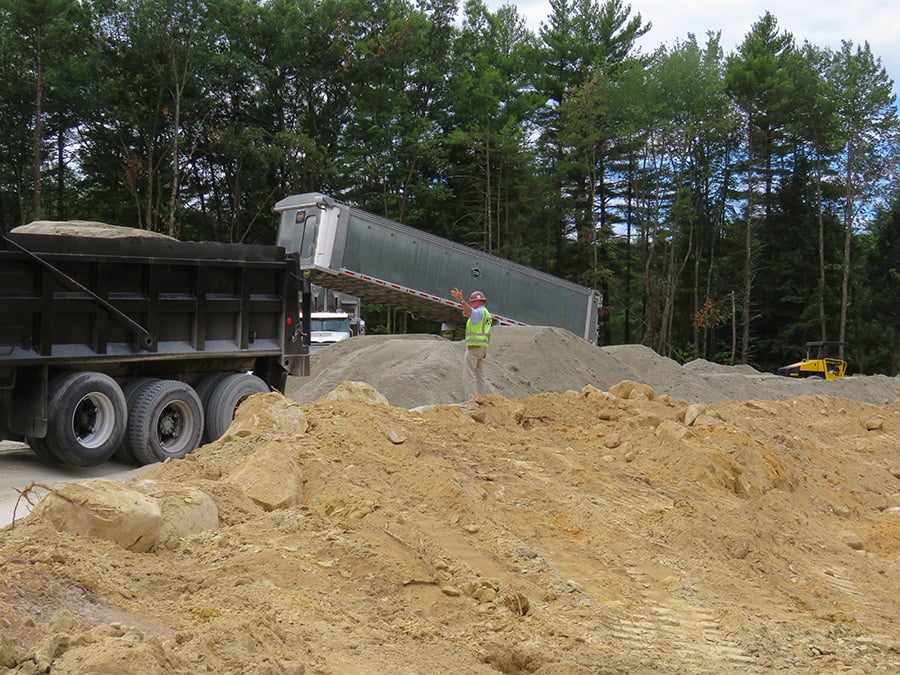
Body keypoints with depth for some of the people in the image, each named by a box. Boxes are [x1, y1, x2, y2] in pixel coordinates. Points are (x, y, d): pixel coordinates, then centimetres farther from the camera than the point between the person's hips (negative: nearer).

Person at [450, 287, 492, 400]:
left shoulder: (479, 312, -12)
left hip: (473, 346, -10)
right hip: (481, 347, 10)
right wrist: (485, 350, 24)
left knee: (469, 374, -11)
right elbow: (488, 335, 21)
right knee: (479, 375, 12)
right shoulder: (487, 315, 19)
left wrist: (460, 300, -53)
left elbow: (469, 311, -37)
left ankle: (471, 399, -17)